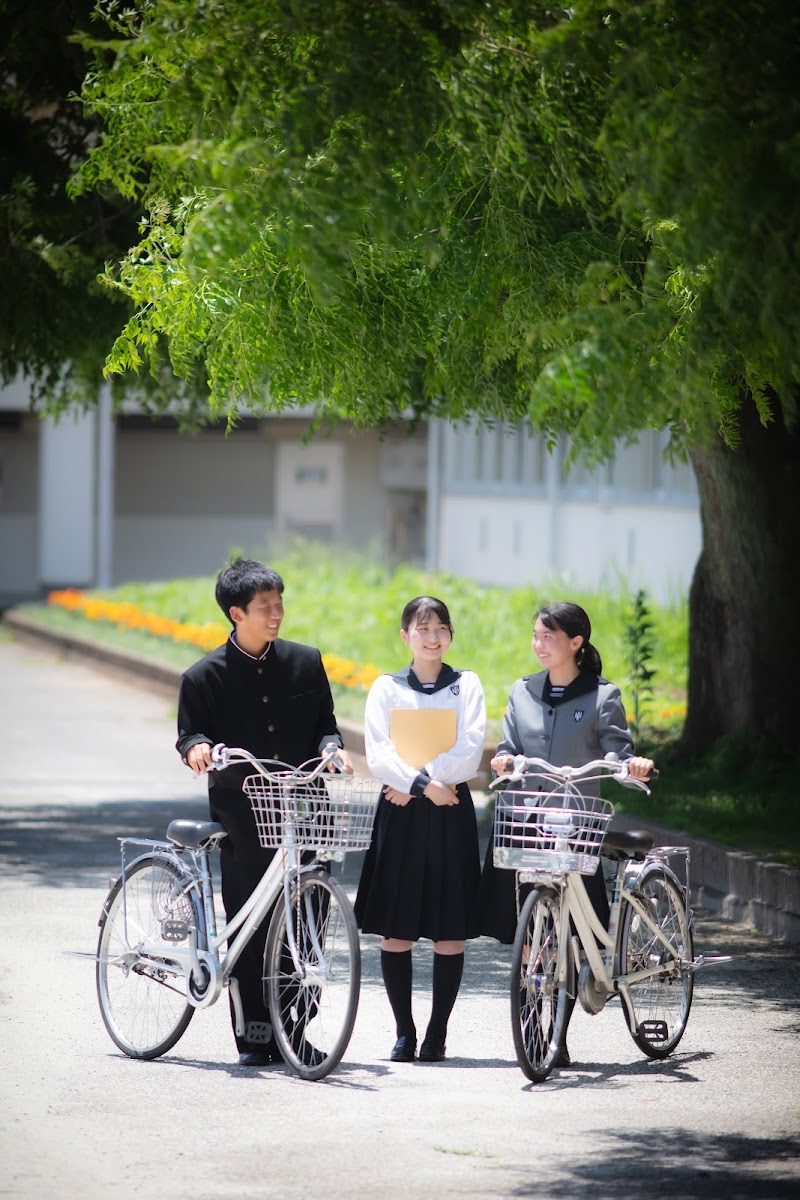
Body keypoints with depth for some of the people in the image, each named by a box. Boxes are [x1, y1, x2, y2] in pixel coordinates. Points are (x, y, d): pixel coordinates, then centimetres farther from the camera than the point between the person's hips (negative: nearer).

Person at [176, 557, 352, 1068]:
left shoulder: (305, 662, 6)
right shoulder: (205, 677, -2)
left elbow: (324, 722, 13)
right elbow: (189, 733, 5)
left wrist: (331, 747, -8)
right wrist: (196, 747, -18)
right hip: (242, 819, -2)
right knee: (249, 928, -1)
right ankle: (253, 1037, 7)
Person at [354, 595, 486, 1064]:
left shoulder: (467, 686, 6)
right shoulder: (387, 688, 7)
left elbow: (470, 751, -6)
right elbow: (379, 754, -3)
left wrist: (412, 785, -13)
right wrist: (424, 784, -17)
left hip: (452, 813, 0)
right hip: (399, 814, 0)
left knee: (450, 931, -2)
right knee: (396, 931, -1)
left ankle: (437, 1034, 5)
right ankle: (404, 1031, 8)